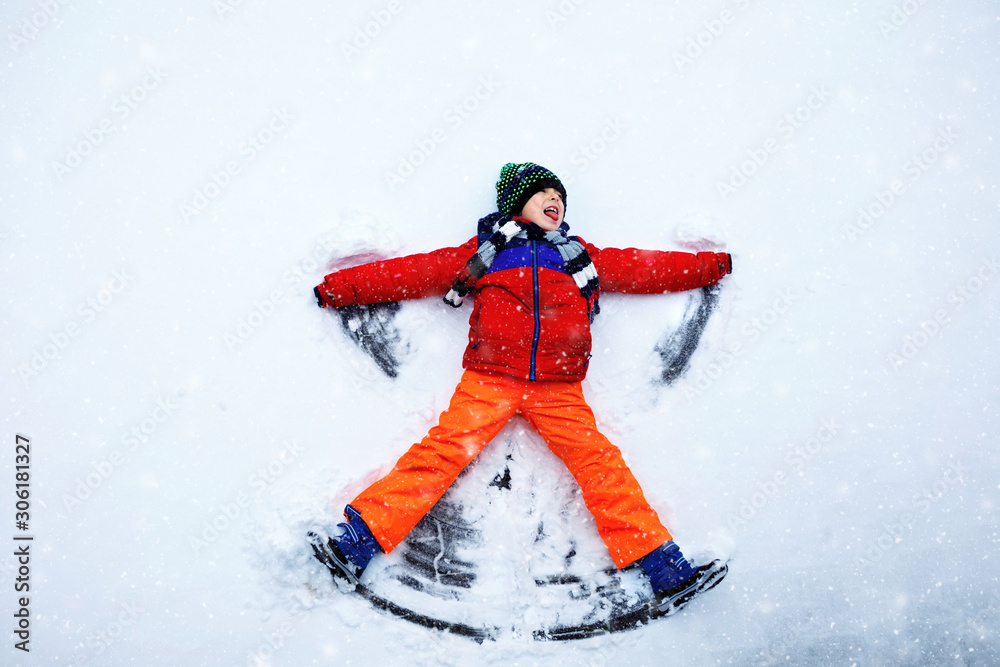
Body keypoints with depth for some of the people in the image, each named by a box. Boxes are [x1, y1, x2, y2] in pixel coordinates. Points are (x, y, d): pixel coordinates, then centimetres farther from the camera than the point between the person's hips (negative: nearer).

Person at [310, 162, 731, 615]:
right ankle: (354, 548, -19)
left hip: (557, 389, 2)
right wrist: (338, 288, 14)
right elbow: (412, 272, 17)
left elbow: (648, 270, 29)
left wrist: (715, 266, 27)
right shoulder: (483, 252, 19)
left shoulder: (583, 258, 26)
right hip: (489, 378, -1)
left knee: (600, 463, -12)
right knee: (441, 450, -17)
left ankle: (666, 575, -11)